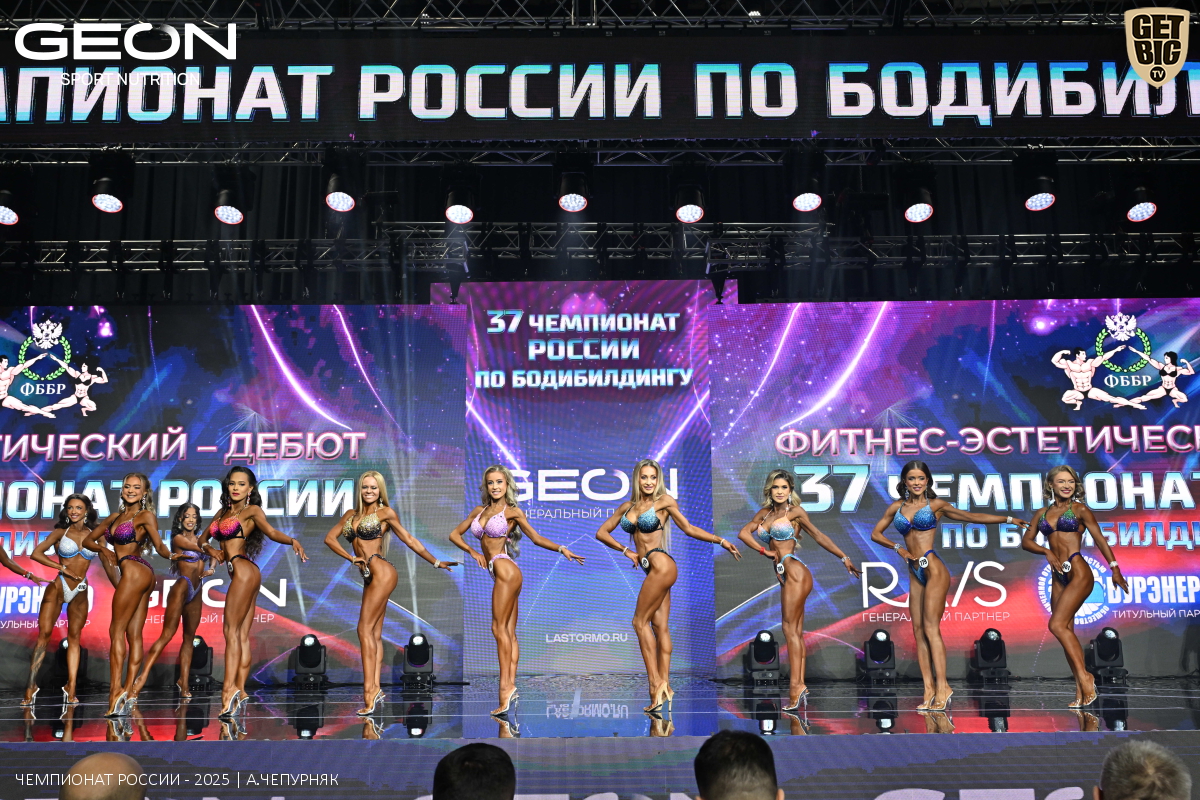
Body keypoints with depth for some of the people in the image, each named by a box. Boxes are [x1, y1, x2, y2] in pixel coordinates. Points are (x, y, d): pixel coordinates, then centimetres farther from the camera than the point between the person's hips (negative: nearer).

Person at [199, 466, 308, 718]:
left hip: (243, 570, -8)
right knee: (242, 635, 4)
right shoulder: (222, 512, 19)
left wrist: (292, 541, -39)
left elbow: (270, 531, -19)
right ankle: (240, 690, 3)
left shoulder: (252, 510, -3)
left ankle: (229, 688, -18)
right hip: (241, 574, 8)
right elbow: (203, 539, 26)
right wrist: (210, 549, 3)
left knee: (231, 630, -13)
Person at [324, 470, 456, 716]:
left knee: (365, 629, -12)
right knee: (375, 633, 4)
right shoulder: (351, 514, 18)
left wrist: (435, 563, 8)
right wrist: (350, 557, -3)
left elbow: (408, 539, 6)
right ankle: (376, 689, 4)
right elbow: (329, 538, 11)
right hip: (369, 577, 6)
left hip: (381, 573, -6)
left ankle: (370, 690, -14)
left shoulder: (385, 512, 2)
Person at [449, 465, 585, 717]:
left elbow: (536, 537, 3)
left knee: (499, 628, -11)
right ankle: (511, 686, 1)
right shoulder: (479, 510, 15)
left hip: (505, 569, -6)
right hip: (499, 573, 6)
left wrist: (561, 549, -9)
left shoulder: (513, 512, 0)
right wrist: (473, 552, 5)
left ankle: (505, 687, -12)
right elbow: (454, 534, 19)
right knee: (509, 632, 4)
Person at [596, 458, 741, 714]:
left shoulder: (664, 501, 0)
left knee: (640, 621, -8)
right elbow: (602, 532, 16)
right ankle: (664, 687, 3)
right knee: (660, 627, 4)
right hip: (653, 570, 6)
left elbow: (688, 528, 5)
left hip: (661, 565, -6)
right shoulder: (627, 507, 14)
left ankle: (655, 685, -6)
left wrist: (721, 541, 3)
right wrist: (626, 551, 7)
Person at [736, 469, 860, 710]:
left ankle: (795, 684, -14)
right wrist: (765, 551, 1)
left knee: (790, 628, -12)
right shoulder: (764, 512, 16)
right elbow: (743, 532, 10)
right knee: (796, 631, 5)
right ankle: (800, 686, 5)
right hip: (784, 576, 6)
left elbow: (818, 535, 3)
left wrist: (844, 558, 3)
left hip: (795, 572, -6)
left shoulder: (795, 512, 1)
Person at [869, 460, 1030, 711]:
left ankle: (942, 686, -9)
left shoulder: (936, 504, 4)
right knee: (918, 632, -1)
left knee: (930, 628, -11)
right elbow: (875, 533, 17)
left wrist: (1009, 519, 8)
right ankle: (929, 690, -1)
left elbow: (971, 516, 9)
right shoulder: (896, 507, 13)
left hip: (933, 569, -5)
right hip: (915, 573, 5)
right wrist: (897, 547, 3)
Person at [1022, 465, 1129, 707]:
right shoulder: (1043, 513, 15)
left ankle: (1084, 675, -11)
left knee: (1057, 624, -18)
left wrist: (1114, 568, -6)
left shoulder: (1079, 509, 2)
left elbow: (1099, 539, 0)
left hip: (1078, 572, -6)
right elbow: (1026, 541, 13)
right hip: (1058, 577, 6)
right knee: (1066, 631, 3)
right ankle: (1082, 691, 6)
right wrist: (1047, 551, -4)